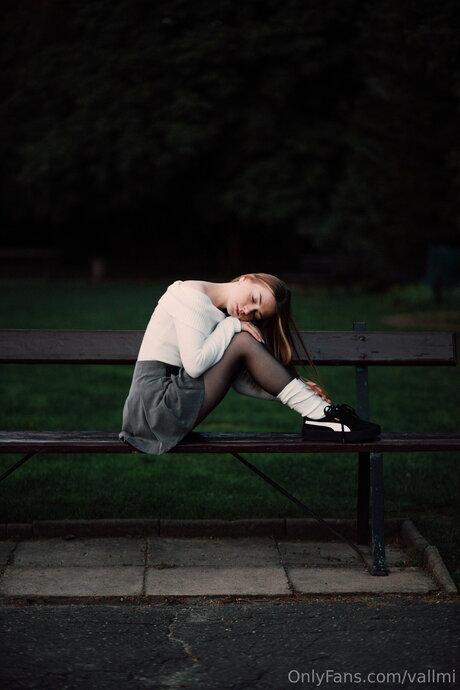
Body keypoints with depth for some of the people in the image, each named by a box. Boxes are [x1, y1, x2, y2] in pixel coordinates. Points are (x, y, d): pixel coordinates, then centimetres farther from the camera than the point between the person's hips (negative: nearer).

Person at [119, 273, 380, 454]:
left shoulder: (224, 318, 13)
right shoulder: (192, 293, -12)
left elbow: (241, 381, 7)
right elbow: (195, 364, -23)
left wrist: (288, 389, -4)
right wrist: (231, 326, -11)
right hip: (156, 402, -8)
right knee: (243, 341, -16)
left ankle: (319, 416, -3)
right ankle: (320, 414, -12)